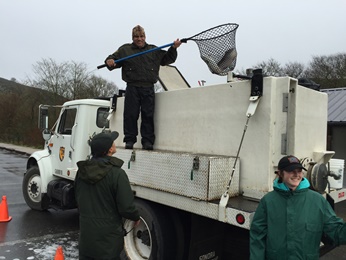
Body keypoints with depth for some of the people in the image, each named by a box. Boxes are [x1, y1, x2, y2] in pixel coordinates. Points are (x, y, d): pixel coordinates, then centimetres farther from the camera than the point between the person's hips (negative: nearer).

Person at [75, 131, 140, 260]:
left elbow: (78, 198, 11)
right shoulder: (117, 174, -22)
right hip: (108, 237, -5)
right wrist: (136, 217, 1)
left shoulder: (82, 170, -2)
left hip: (85, 234, 6)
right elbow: (126, 207, -20)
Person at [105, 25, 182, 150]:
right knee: (130, 115, -2)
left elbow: (167, 59, 20)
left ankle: (147, 141, 4)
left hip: (148, 89, 1)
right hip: (132, 88, -1)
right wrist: (109, 61, -10)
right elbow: (114, 58, 13)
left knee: (148, 115, -1)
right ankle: (130, 140, 7)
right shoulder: (125, 49, 14)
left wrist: (173, 48, 5)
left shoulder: (154, 50, 18)